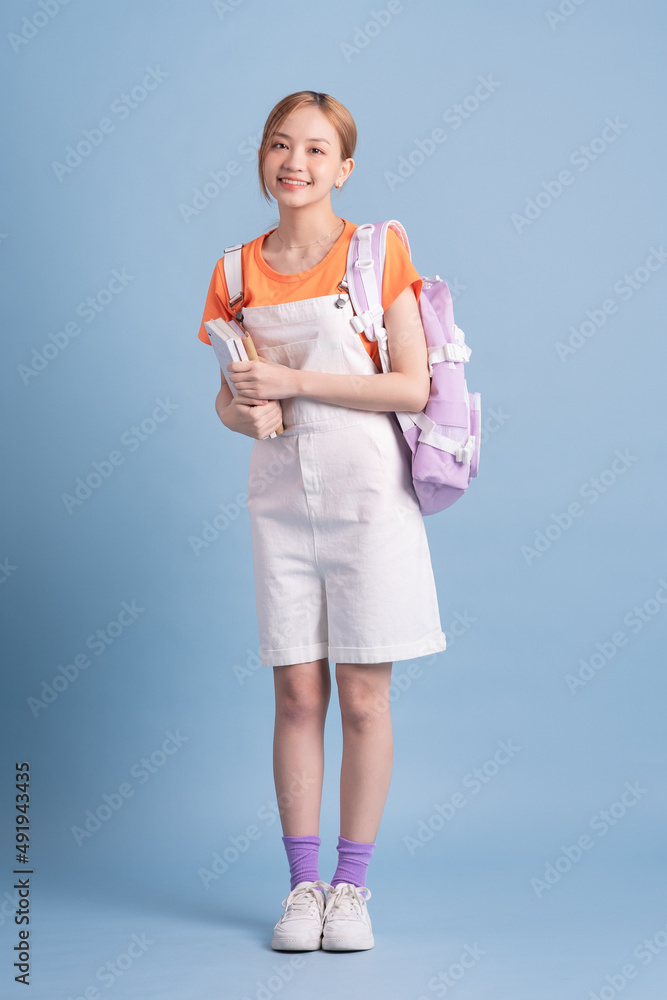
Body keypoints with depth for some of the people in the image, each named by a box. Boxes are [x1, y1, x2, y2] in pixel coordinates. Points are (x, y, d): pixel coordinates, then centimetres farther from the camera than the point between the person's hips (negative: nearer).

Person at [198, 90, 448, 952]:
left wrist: (295, 381, -14)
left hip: (366, 494, -3)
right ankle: (303, 883, 16)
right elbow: (229, 400, 13)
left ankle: (353, 886, 15)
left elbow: (413, 388, -10)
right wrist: (248, 411, -11)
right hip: (281, 498, 3)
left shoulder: (379, 252, -3)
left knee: (363, 699, 2)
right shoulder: (239, 272, 8)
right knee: (297, 695, 5)